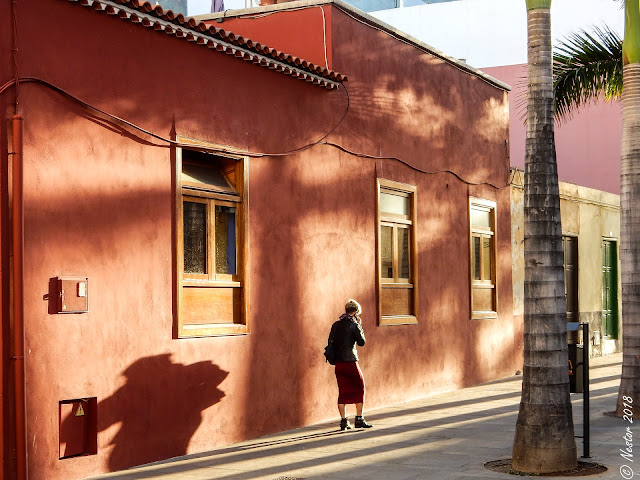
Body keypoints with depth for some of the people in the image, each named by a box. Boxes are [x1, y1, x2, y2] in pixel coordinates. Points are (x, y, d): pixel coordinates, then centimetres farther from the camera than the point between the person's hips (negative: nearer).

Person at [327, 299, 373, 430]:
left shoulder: (335, 325, 9)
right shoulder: (353, 325, -8)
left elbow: (331, 342, 10)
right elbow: (362, 342, -5)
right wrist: (360, 326, 3)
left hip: (338, 362, 6)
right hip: (350, 361, -6)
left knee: (343, 391, 9)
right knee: (359, 388, 5)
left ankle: (344, 420, 7)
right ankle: (359, 419, 1)